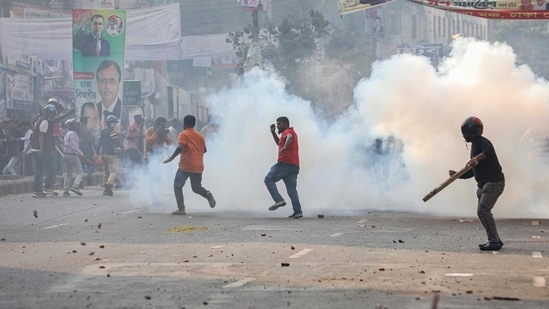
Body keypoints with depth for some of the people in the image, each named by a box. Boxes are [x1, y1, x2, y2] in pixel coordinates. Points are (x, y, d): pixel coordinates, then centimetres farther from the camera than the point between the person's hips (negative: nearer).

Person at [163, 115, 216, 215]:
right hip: (198, 167, 6)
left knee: (177, 186, 4)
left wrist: (171, 158, -14)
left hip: (185, 166, -6)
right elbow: (204, 150, 18)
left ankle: (181, 209, -7)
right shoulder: (200, 136, 14)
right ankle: (207, 194, -17)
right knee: (196, 187, 16)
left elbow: (180, 147, -19)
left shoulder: (183, 134, -3)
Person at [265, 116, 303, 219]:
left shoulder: (287, 132, -3)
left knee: (269, 179, -1)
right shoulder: (291, 132, 28)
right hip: (294, 165, 9)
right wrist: (273, 132, 29)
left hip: (285, 163, -9)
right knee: (292, 188, 4)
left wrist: (284, 148, -47)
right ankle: (298, 211, -7)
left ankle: (279, 200, -16)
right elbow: (279, 143, 40)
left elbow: (289, 138, -29)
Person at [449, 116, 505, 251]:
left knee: (483, 210, -18)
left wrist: (477, 158, -49)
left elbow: (489, 151, -35)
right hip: (484, 184, 11)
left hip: (494, 182, -11)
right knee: (482, 212, 11)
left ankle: (494, 242, -20)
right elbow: (472, 172, 25)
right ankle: (495, 240, 17)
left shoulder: (482, 142, -9)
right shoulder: (475, 145, 21)